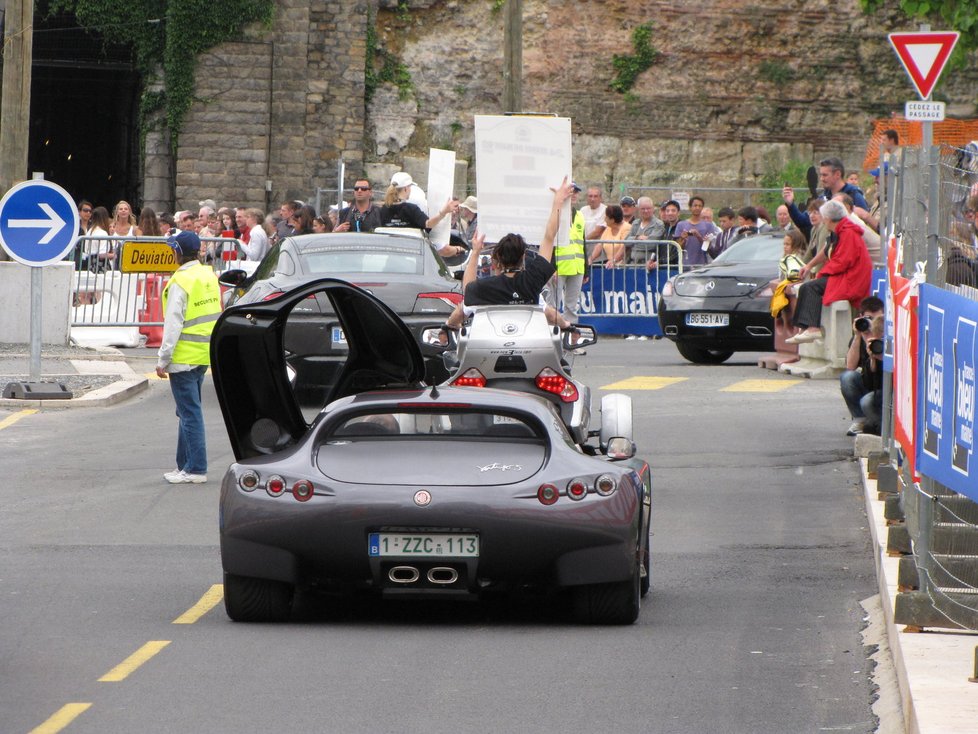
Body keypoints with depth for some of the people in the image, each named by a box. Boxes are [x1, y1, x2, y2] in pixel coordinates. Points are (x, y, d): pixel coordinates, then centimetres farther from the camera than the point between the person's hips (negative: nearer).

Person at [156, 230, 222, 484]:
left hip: (184, 357, -8)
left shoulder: (181, 282, -16)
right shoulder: (210, 277, 9)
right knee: (188, 412, 17)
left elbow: (173, 324, -17)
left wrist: (163, 360, -12)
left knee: (190, 413, -5)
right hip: (205, 356, 8)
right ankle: (185, 464, 22)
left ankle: (196, 469, -6)